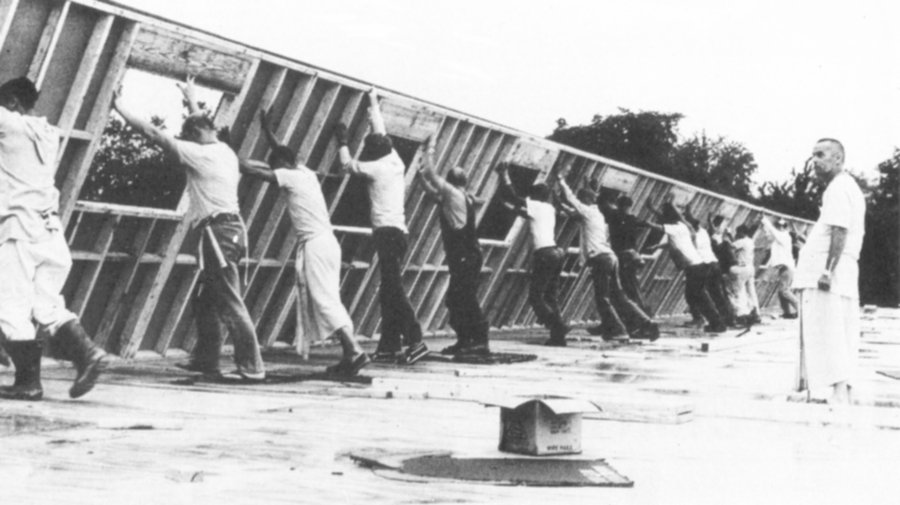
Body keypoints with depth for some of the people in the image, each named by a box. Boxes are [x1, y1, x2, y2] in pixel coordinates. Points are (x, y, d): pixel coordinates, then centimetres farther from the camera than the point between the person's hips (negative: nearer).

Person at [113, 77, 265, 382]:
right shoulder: (225, 151, 15)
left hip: (218, 231, -9)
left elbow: (153, 133, -4)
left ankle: (251, 368, -11)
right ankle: (205, 359, 23)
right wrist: (191, 101, 53)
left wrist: (120, 108, 6)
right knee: (206, 299, 17)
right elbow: (203, 128, 37)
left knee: (230, 303, -9)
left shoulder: (198, 154, -7)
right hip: (231, 229, 9)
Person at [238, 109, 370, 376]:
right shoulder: (306, 173, 17)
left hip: (315, 244, -9)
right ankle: (349, 354, 2)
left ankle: (354, 350, -21)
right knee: (327, 300, 8)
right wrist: (266, 129, 37)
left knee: (324, 300, -12)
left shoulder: (291, 176, -6)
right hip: (326, 242, 9)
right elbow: (283, 153, 35)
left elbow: (255, 172, -5)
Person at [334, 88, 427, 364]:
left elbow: (347, 164, 9)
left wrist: (342, 140, 23)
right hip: (398, 231, 9)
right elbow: (381, 133, 29)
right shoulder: (395, 160, 14)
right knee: (388, 292, 9)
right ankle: (389, 346, 8)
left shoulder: (377, 168, -5)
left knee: (393, 290, -15)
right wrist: (373, 103, 40)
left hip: (386, 231, -8)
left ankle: (415, 341, -23)